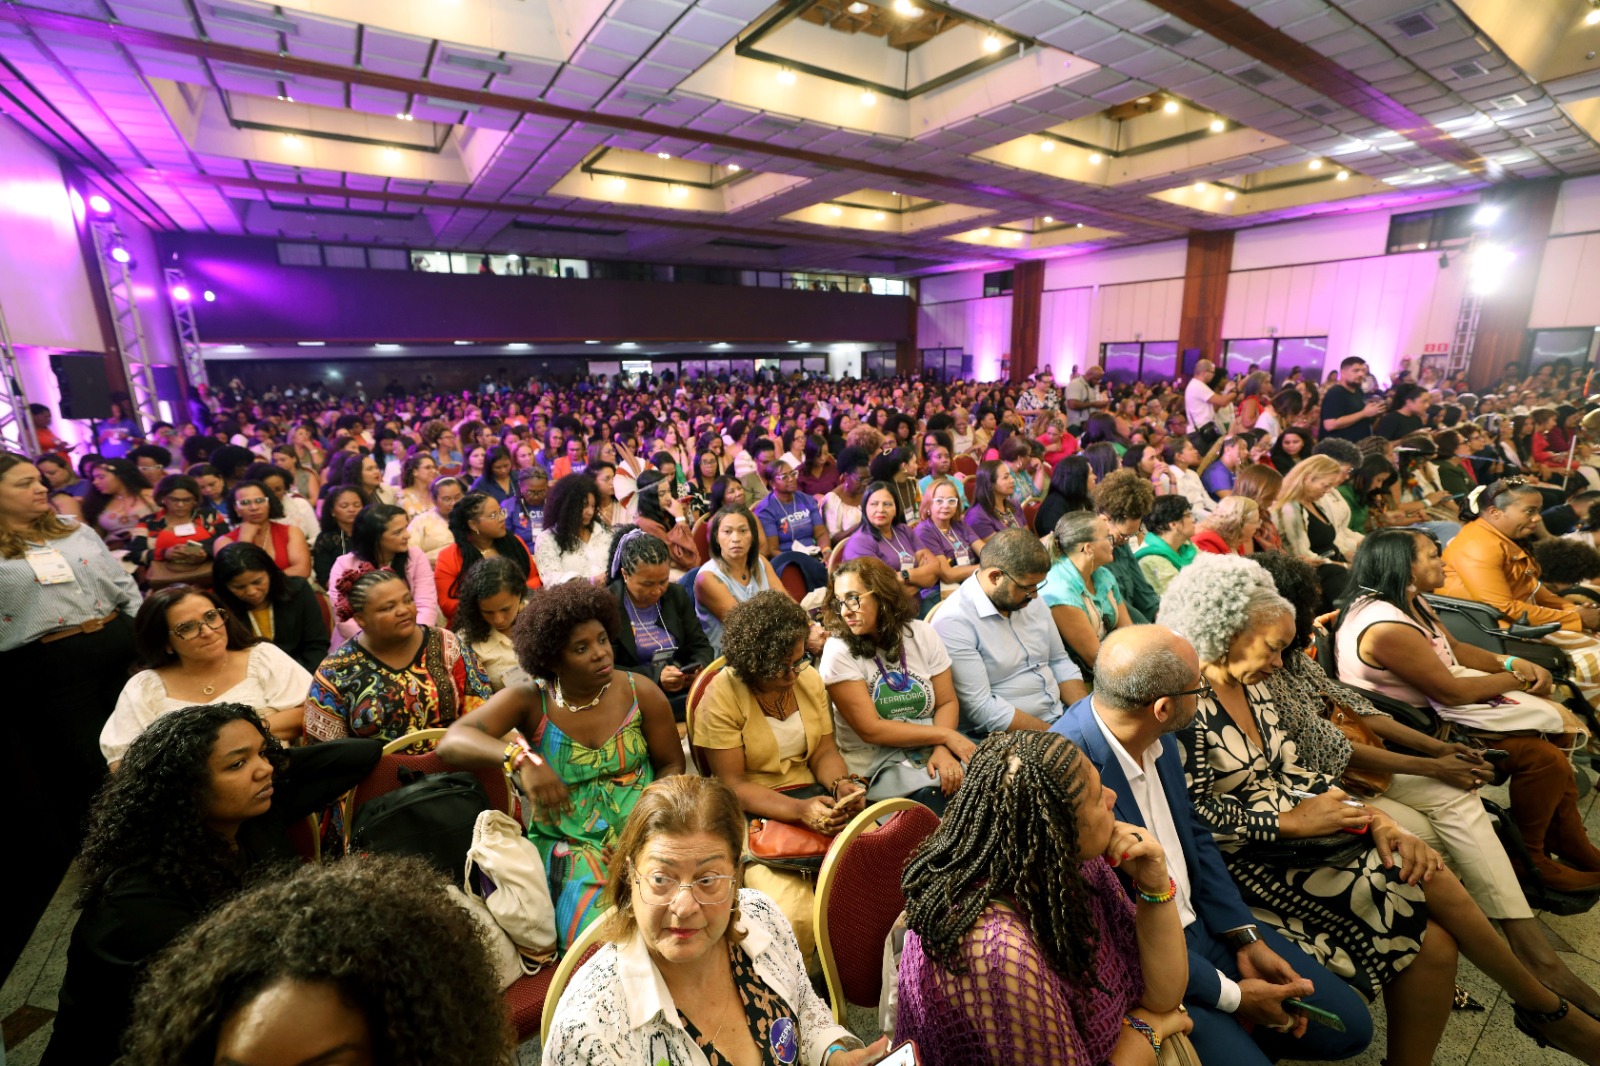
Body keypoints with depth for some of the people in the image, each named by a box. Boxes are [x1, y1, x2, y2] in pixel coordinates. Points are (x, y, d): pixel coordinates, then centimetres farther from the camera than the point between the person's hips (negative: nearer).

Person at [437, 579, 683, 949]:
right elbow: (452, 742, -17)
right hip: (568, 845, 0)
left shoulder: (640, 692, -3)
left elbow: (672, 765, 4)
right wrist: (520, 758, -35)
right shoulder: (528, 701, -4)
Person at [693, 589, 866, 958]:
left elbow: (824, 752, 8)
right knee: (796, 916, -27)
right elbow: (733, 785, -13)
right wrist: (799, 810, -24)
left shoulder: (809, 679, 6)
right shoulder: (722, 696, -12)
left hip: (814, 799, 5)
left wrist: (843, 785, -14)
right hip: (754, 813, -5)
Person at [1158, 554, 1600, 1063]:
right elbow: (1191, 817, -22)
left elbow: (1290, 773, 9)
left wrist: (1373, 818, -4)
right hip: (1246, 863, -8)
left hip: (1291, 833, 8)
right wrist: (1291, 823, -15)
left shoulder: (1250, 686, 7)